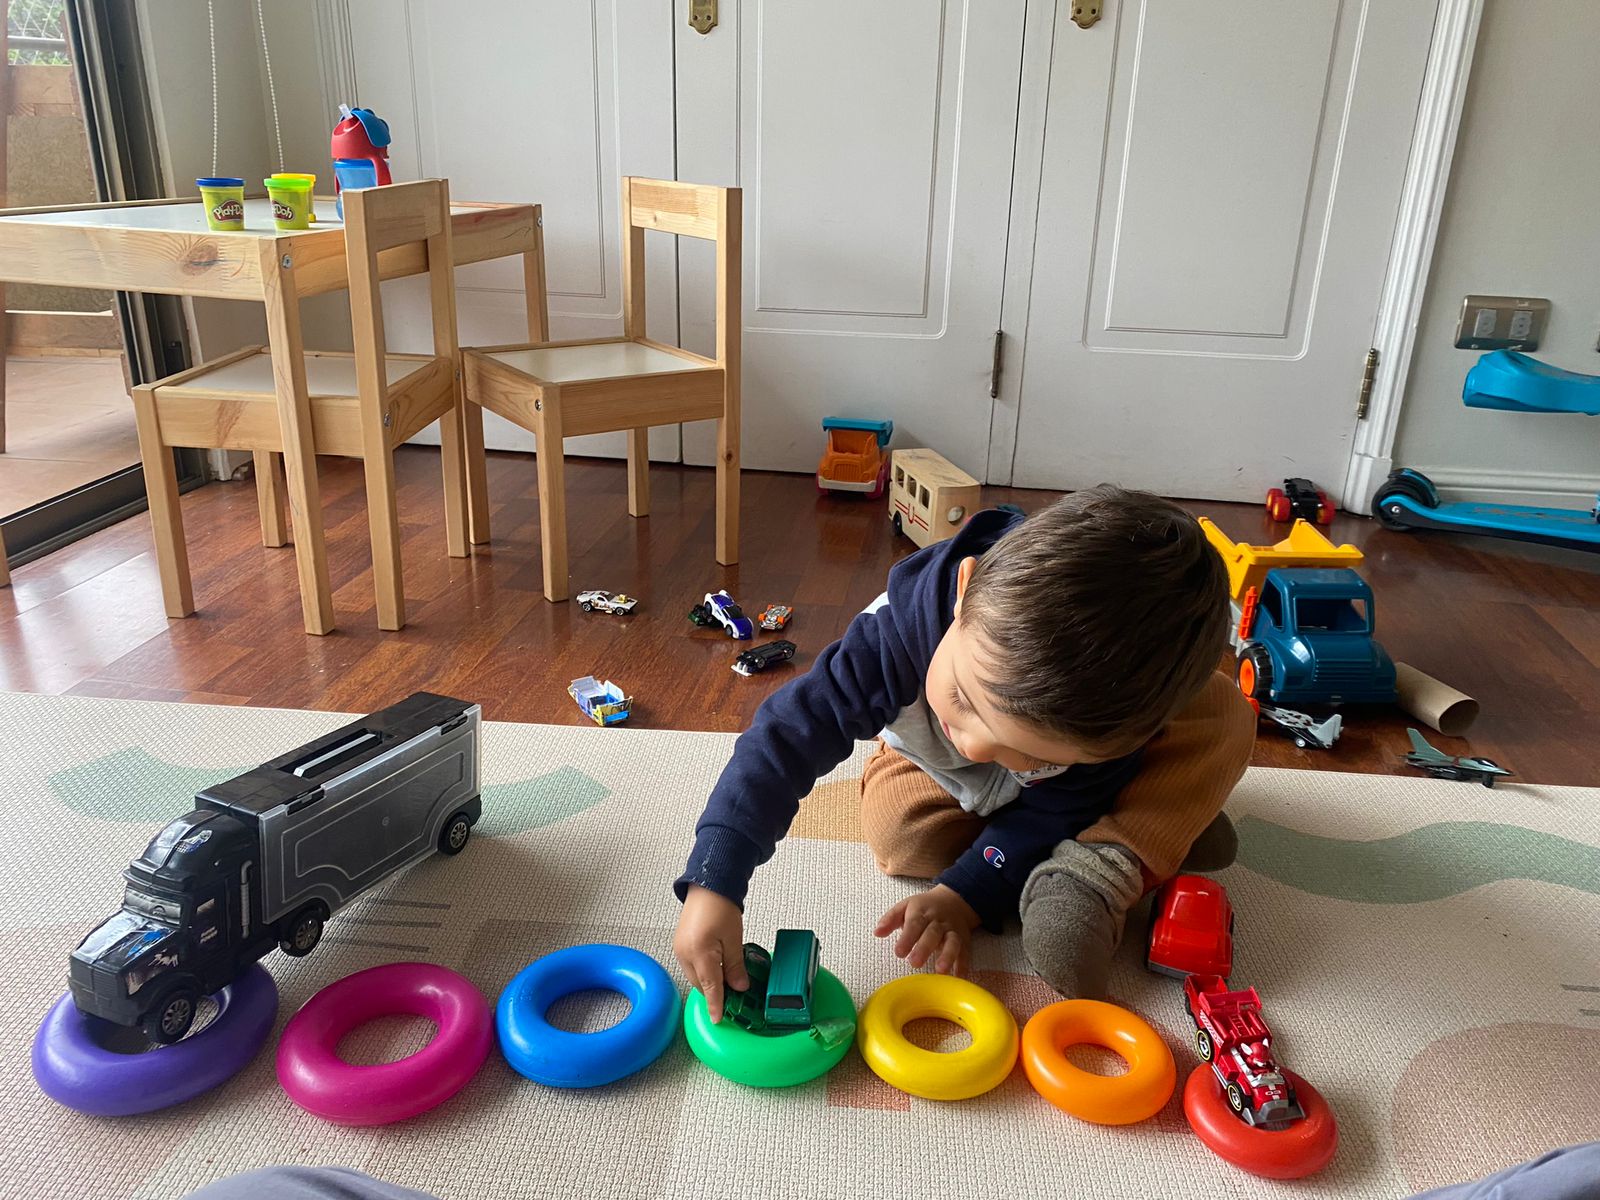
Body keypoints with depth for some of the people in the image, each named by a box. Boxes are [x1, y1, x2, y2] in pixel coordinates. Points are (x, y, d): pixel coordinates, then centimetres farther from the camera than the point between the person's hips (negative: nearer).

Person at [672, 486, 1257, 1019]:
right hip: (930, 765, 2)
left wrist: (964, 894, -34)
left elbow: (1054, 812, -24)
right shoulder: (913, 617, -42)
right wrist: (715, 882, -48)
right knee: (897, 828, -31)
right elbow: (795, 728, -42)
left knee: (1224, 714, -26)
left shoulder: (1119, 715, -39)